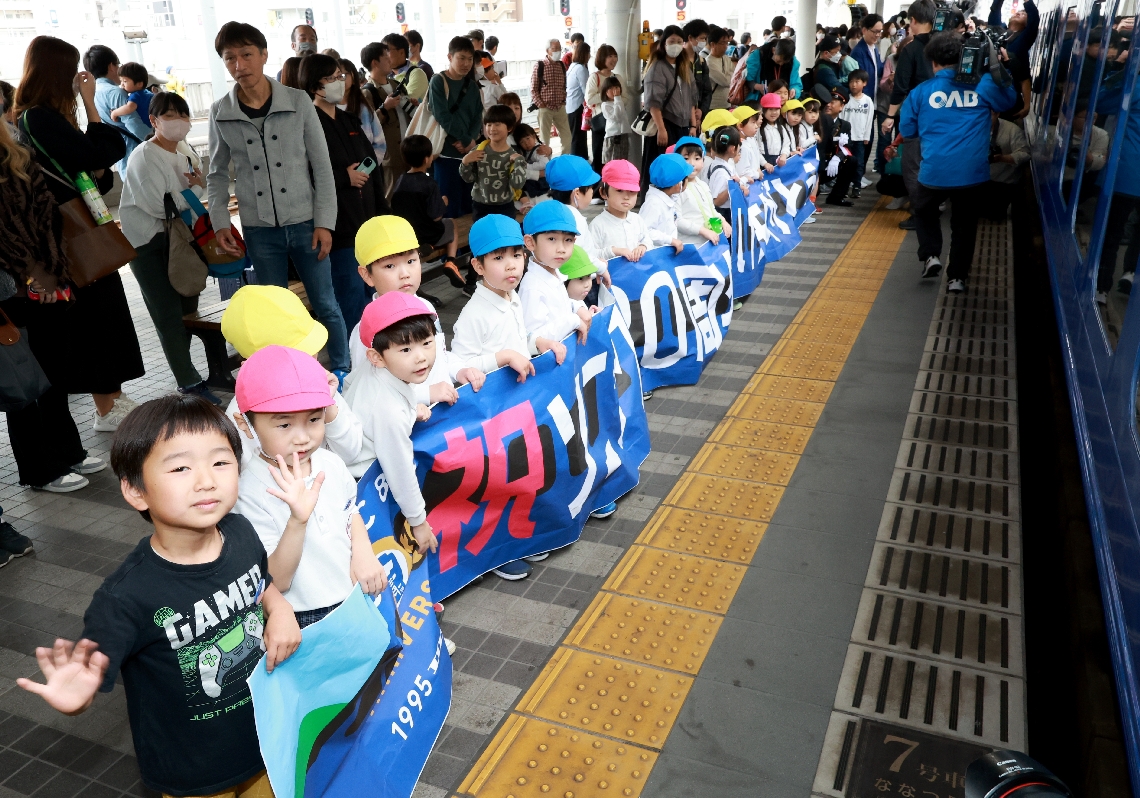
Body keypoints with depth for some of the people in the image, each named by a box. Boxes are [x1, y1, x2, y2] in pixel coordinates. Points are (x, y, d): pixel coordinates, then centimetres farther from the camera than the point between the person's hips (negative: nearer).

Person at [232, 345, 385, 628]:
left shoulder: (330, 463, -4)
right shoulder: (251, 495, -21)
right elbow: (275, 582, -20)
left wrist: (363, 553, -4)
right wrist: (298, 520, -34)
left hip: (358, 593, 5)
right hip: (307, 622, -4)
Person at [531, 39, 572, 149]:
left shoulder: (562, 66, 7)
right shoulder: (539, 66, -6)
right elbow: (533, 89, -6)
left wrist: (563, 100, 6)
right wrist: (540, 104, -13)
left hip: (560, 108, 5)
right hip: (545, 108, -4)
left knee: (567, 138, 7)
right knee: (544, 139, 2)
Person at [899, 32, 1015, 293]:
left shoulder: (921, 92, -2)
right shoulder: (983, 85, 2)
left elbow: (907, 131, 6)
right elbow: (1009, 100, 21)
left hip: (935, 171, -1)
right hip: (973, 171, 1)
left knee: (923, 209, 26)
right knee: (964, 223, 16)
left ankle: (930, 256, 10)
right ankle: (957, 277, 18)